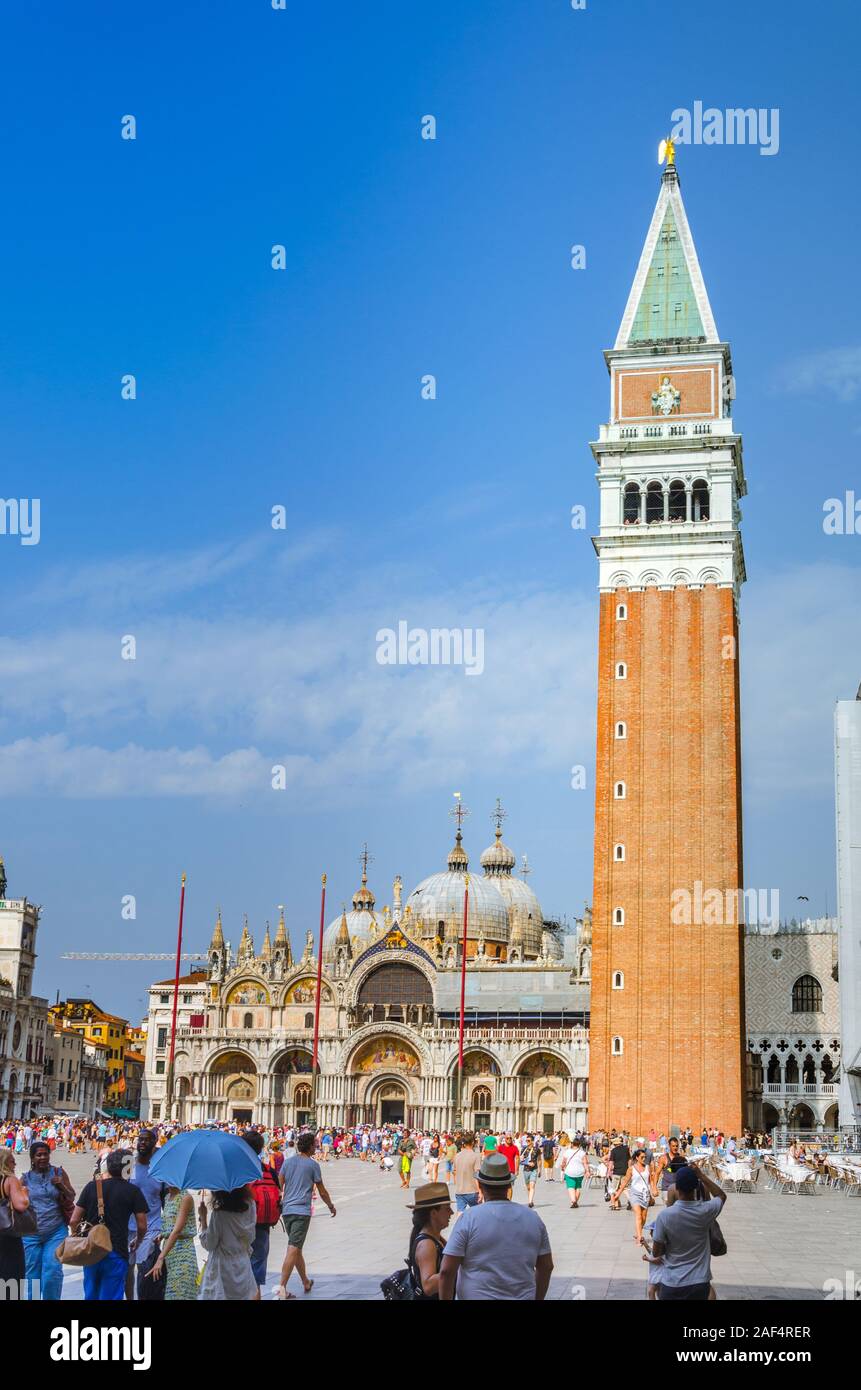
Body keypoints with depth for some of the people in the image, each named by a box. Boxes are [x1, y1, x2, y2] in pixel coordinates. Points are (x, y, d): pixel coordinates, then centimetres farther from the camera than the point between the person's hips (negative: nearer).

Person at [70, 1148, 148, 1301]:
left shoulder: (91, 1187, 5)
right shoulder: (133, 1191, -3)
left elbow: (74, 1221, 3)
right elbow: (142, 1226, -3)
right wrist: (137, 1243, 17)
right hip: (116, 1253, -4)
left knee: (91, 1296, 17)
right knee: (111, 1297, -1)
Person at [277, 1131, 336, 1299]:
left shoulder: (288, 1162, 10)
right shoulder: (313, 1165, -2)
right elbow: (322, 1192, 3)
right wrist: (331, 1206, 19)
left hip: (286, 1210, 6)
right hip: (302, 1211, -6)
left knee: (296, 1249, 17)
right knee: (293, 1249, -10)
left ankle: (306, 1282, 31)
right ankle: (282, 1287, -19)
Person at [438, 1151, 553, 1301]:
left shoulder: (469, 1218, -11)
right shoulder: (533, 1218, 1)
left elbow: (446, 1271, -12)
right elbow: (546, 1267, 9)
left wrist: (446, 1299, -1)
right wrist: (537, 1298, 21)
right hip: (523, 1296, 4)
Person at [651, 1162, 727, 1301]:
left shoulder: (664, 1215, -16)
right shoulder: (705, 1211, -11)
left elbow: (656, 1252, -6)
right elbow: (721, 1195, 12)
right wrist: (700, 1175, 8)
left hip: (672, 1284, -2)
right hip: (699, 1284, 2)